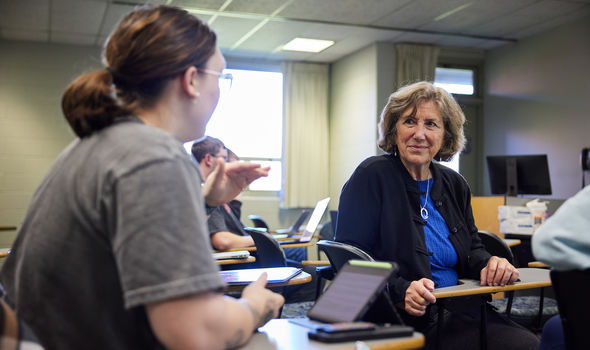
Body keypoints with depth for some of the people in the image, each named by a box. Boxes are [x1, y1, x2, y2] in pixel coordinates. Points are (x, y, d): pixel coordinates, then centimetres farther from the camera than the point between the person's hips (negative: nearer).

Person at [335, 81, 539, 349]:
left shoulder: (454, 185, 12)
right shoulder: (372, 176, -8)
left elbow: (471, 249, 21)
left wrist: (489, 264, -3)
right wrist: (399, 292, -27)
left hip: (458, 315, 7)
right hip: (398, 320, -7)